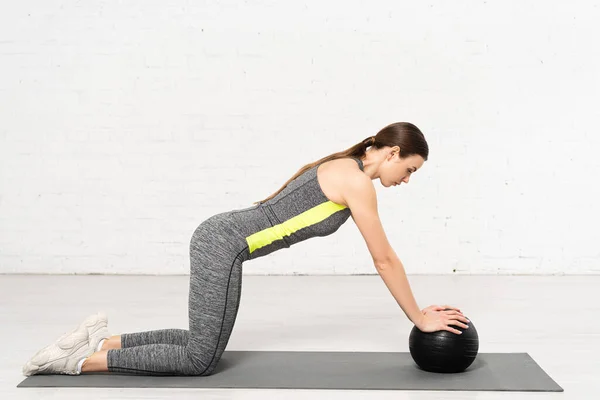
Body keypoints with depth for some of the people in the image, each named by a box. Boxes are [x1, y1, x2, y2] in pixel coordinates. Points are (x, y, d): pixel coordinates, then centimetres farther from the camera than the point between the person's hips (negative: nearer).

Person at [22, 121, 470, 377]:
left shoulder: (345, 169, 17)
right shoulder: (358, 183, -12)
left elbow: (384, 258, 21)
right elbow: (385, 260, -8)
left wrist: (417, 309, 23)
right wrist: (420, 320, 3)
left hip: (220, 238, 9)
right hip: (224, 245, -9)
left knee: (204, 344, 17)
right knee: (200, 361, -1)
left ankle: (101, 340, 18)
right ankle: (80, 361, 1)